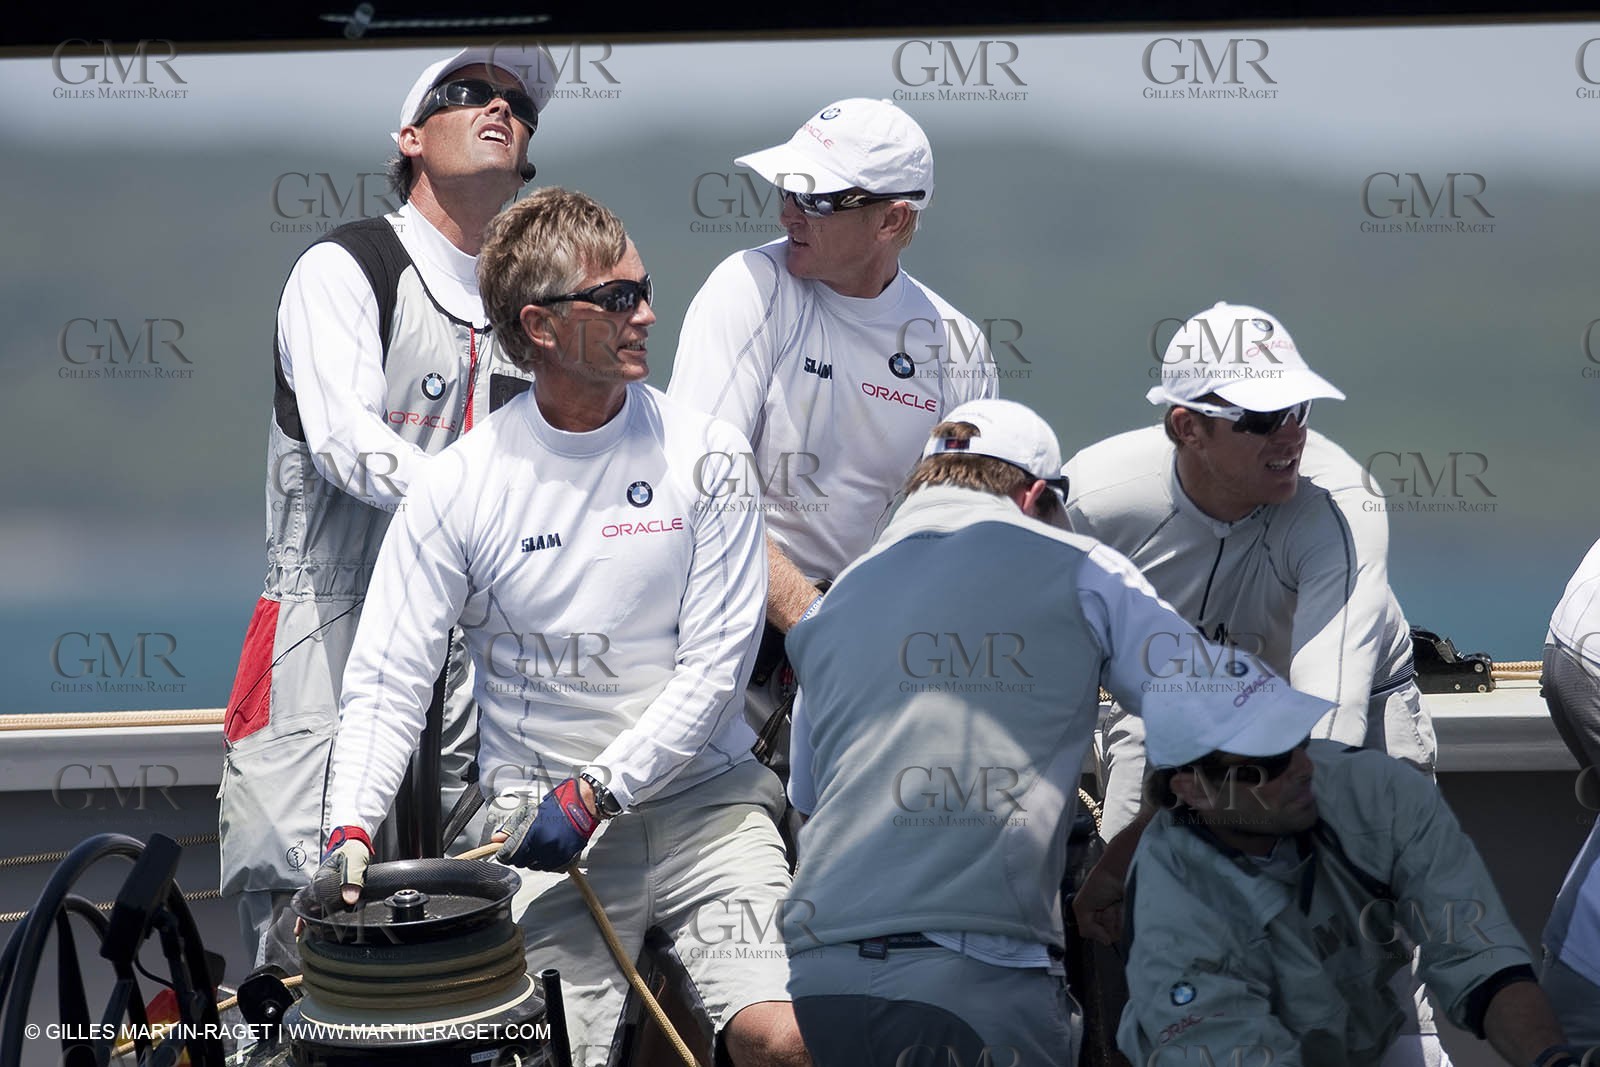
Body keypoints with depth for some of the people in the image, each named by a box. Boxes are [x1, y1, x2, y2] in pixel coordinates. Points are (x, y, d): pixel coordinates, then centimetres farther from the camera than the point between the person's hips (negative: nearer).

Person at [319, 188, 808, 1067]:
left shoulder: (704, 456, -2)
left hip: (700, 797, 0)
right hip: (544, 822, 0)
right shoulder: (459, 485, -2)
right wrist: (350, 829, -19)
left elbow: (715, 665, -5)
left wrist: (593, 793, -13)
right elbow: (387, 682, -3)